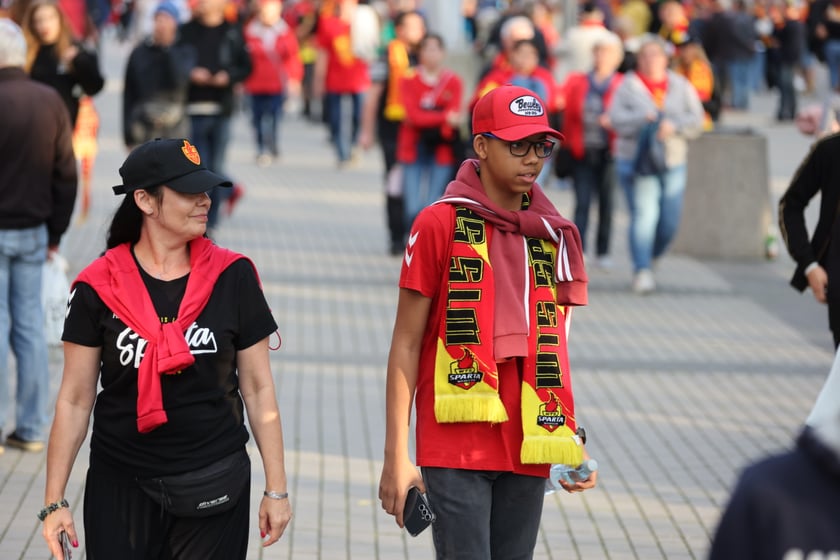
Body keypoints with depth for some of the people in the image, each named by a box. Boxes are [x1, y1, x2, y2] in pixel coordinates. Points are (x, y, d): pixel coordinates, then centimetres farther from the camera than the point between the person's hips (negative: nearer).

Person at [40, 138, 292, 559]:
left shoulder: (232, 277, -1)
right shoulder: (99, 288, -3)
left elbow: (258, 389, 3)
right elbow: (74, 400, 1)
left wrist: (276, 489, 2)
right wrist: (54, 501, -2)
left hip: (213, 490, 0)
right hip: (120, 488, 0)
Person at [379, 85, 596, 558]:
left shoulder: (555, 235, 10)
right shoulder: (440, 225, -4)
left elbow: (552, 350, 15)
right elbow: (406, 345, -3)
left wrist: (574, 444, 6)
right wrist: (396, 457, -7)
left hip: (528, 449, 4)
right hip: (456, 449, -4)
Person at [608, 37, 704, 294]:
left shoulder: (681, 86, 11)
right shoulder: (628, 86, 4)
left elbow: (696, 119, 4)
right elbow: (616, 118, -6)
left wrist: (673, 125, -13)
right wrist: (642, 119, -21)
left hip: (673, 163, 3)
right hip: (636, 161, -3)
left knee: (670, 222, 3)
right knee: (644, 214, -15)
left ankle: (650, 258, 28)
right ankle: (642, 271, -13)